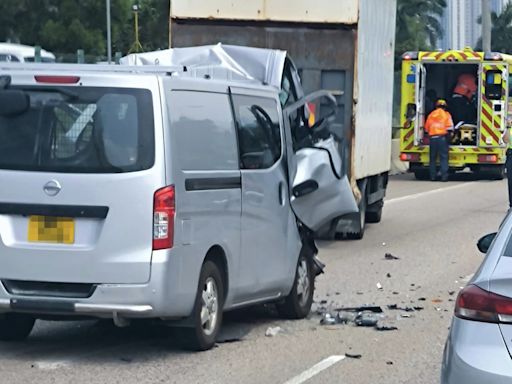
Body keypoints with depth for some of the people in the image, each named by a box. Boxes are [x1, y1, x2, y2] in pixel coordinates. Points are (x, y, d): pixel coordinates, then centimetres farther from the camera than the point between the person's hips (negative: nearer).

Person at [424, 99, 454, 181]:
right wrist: (448, 137, -1)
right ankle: (444, 176, -11)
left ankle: (432, 176, 9)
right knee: (444, 158, -3)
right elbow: (449, 127, -5)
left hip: (432, 138, 3)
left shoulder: (431, 115, 15)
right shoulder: (446, 114, 4)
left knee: (433, 158, 10)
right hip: (442, 137, -3)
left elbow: (426, 128, 18)